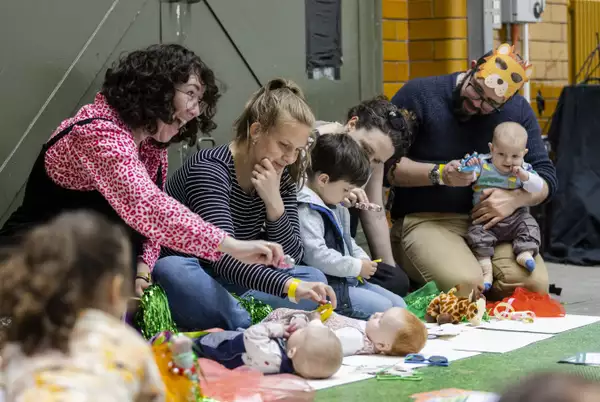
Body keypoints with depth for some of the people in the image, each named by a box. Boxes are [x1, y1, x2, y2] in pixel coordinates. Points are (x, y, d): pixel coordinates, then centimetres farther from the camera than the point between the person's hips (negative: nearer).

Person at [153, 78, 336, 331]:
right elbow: (222, 255, -35)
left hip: (229, 285, 6)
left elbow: (290, 257, -3)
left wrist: (274, 202, -19)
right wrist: (289, 286, -49)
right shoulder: (210, 168, -21)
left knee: (314, 279, -13)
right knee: (172, 269, -40)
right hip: (178, 280, -6)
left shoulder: (281, 176, 1)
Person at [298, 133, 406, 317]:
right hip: (325, 287, -11)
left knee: (399, 304, 2)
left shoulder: (336, 208, 17)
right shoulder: (306, 212, -19)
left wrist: (363, 259, 10)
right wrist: (357, 267, -18)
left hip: (348, 279, 11)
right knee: (381, 308, -23)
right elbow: (317, 256, -28)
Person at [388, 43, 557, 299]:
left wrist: (515, 199, -12)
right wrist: (439, 174, -18)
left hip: (492, 222, 4)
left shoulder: (518, 111, 10)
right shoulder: (418, 95, -2)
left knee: (534, 284, -25)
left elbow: (546, 176, 10)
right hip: (425, 220, -4)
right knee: (465, 284, -34)